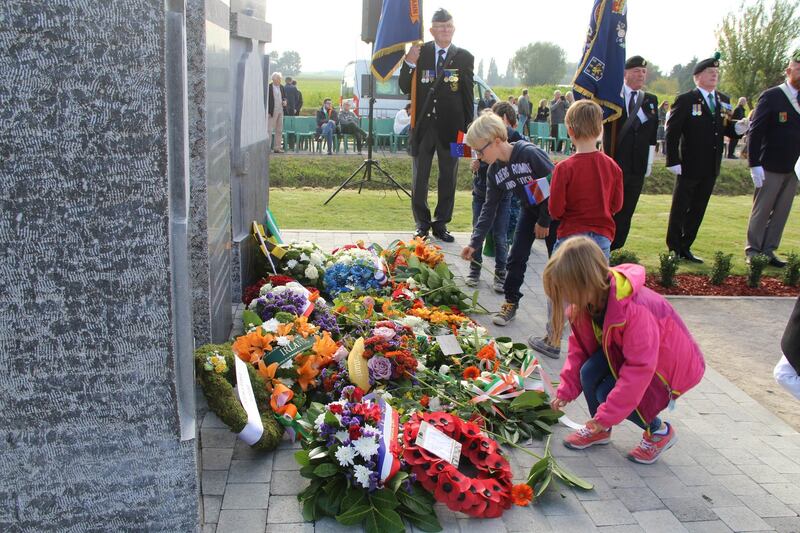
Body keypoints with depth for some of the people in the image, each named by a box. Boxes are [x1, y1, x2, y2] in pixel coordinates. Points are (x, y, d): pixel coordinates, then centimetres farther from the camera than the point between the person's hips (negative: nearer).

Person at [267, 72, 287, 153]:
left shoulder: (282, 87, 10)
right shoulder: (269, 87, -8)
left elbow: (284, 97, 23)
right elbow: (266, 100, -10)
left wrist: (284, 101, -2)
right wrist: (268, 112, -15)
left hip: (280, 111, 7)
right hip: (272, 111, -7)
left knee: (279, 130, 9)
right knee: (270, 130, -5)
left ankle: (277, 147, 15)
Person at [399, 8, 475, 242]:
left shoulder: (464, 58, 2)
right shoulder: (419, 52, 2)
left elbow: (468, 96, 3)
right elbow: (405, 88, 1)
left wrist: (467, 128, 0)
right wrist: (409, 63, -15)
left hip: (450, 126, 0)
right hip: (423, 125, 0)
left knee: (448, 179, 8)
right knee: (419, 179, 6)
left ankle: (440, 224, 20)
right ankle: (422, 224, 19)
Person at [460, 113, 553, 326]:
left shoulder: (530, 153, -31)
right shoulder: (494, 171, -9)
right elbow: (489, 208, -5)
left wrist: (545, 221, -18)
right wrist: (475, 242, -13)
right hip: (530, 210, 6)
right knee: (516, 257, 2)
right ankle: (511, 302, 17)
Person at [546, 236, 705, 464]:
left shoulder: (635, 309, -40)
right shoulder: (585, 301, -15)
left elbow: (640, 368, -37)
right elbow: (579, 347, -2)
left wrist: (607, 416, -32)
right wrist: (566, 390, -8)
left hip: (671, 362, -7)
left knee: (609, 393, -24)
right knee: (589, 373, -19)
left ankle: (659, 432, 5)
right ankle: (599, 431, 9)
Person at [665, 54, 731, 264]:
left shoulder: (723, 101, 11)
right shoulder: (685, 100, -6)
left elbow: (724, 129, 12)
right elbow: (672, 133, -9)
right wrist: (673, 161, -14)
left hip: (711, 168, 6)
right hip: (689, 166, -6)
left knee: (698, 210, 10)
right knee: (679, 209, 3)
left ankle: (685, 248, 19)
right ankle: (674, 249, 12)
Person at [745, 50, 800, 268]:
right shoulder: (771, 96, -8)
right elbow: (755, 131, -11)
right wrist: (754, 164, -16)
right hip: (770, 167, -6)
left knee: (782, 211, 9)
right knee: (761, 210, 2)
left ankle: (769, 250, 18)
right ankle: (753, 250, 12)